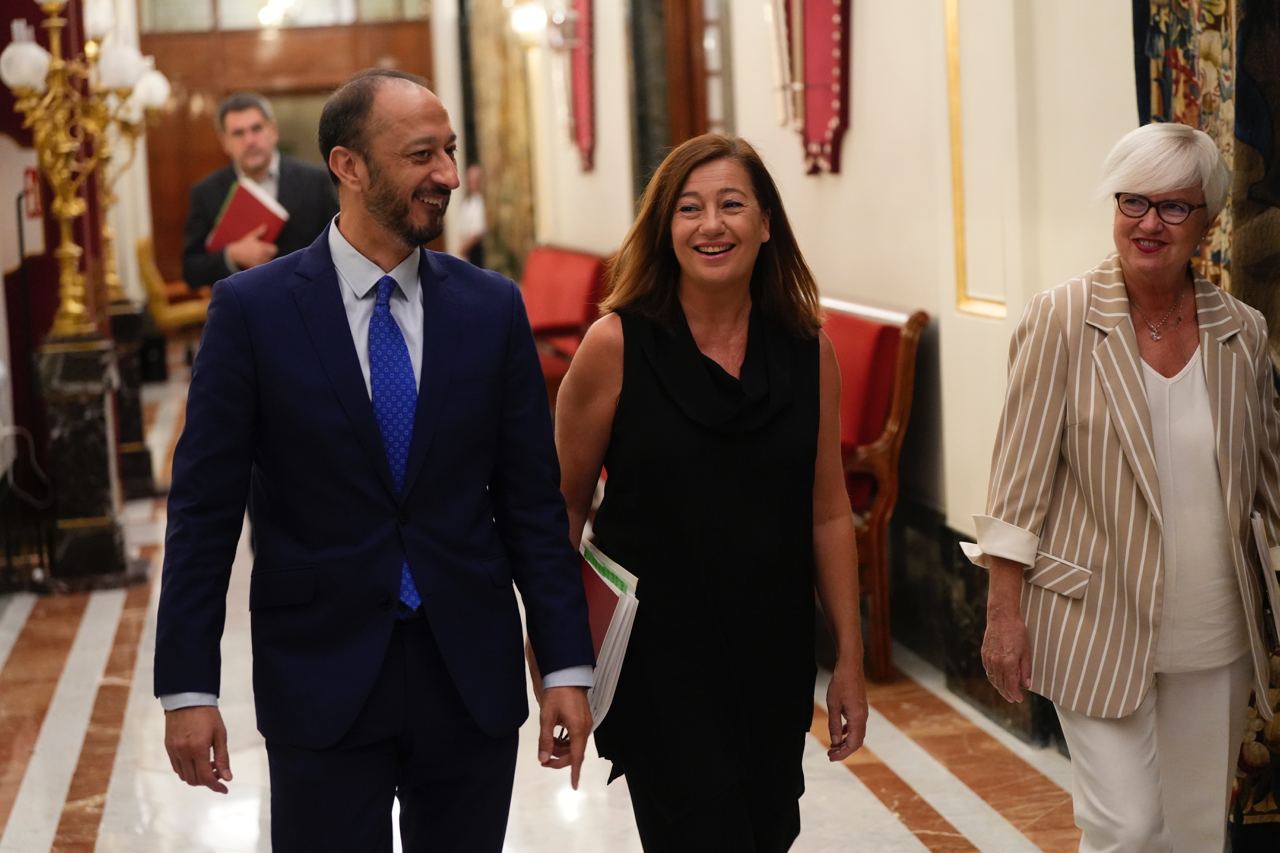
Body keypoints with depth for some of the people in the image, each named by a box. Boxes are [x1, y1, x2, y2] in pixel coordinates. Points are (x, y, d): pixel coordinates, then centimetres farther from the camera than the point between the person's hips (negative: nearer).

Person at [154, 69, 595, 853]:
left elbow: (533, 499, 4)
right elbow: (204, 508, -3)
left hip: (473, 675, 2)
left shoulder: (493, 307, 2)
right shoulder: (253, 309, -5)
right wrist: (188, 686, -7)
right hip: (321, 678, -2)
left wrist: (566, 665, 1)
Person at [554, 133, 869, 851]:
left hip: (775, 659, 4)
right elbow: (564, 506, -3)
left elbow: (829, 515, 4)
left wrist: (850, 661, 5)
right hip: (660, 662, -3)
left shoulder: (808, 351, -1)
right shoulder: (617, 346, -10)